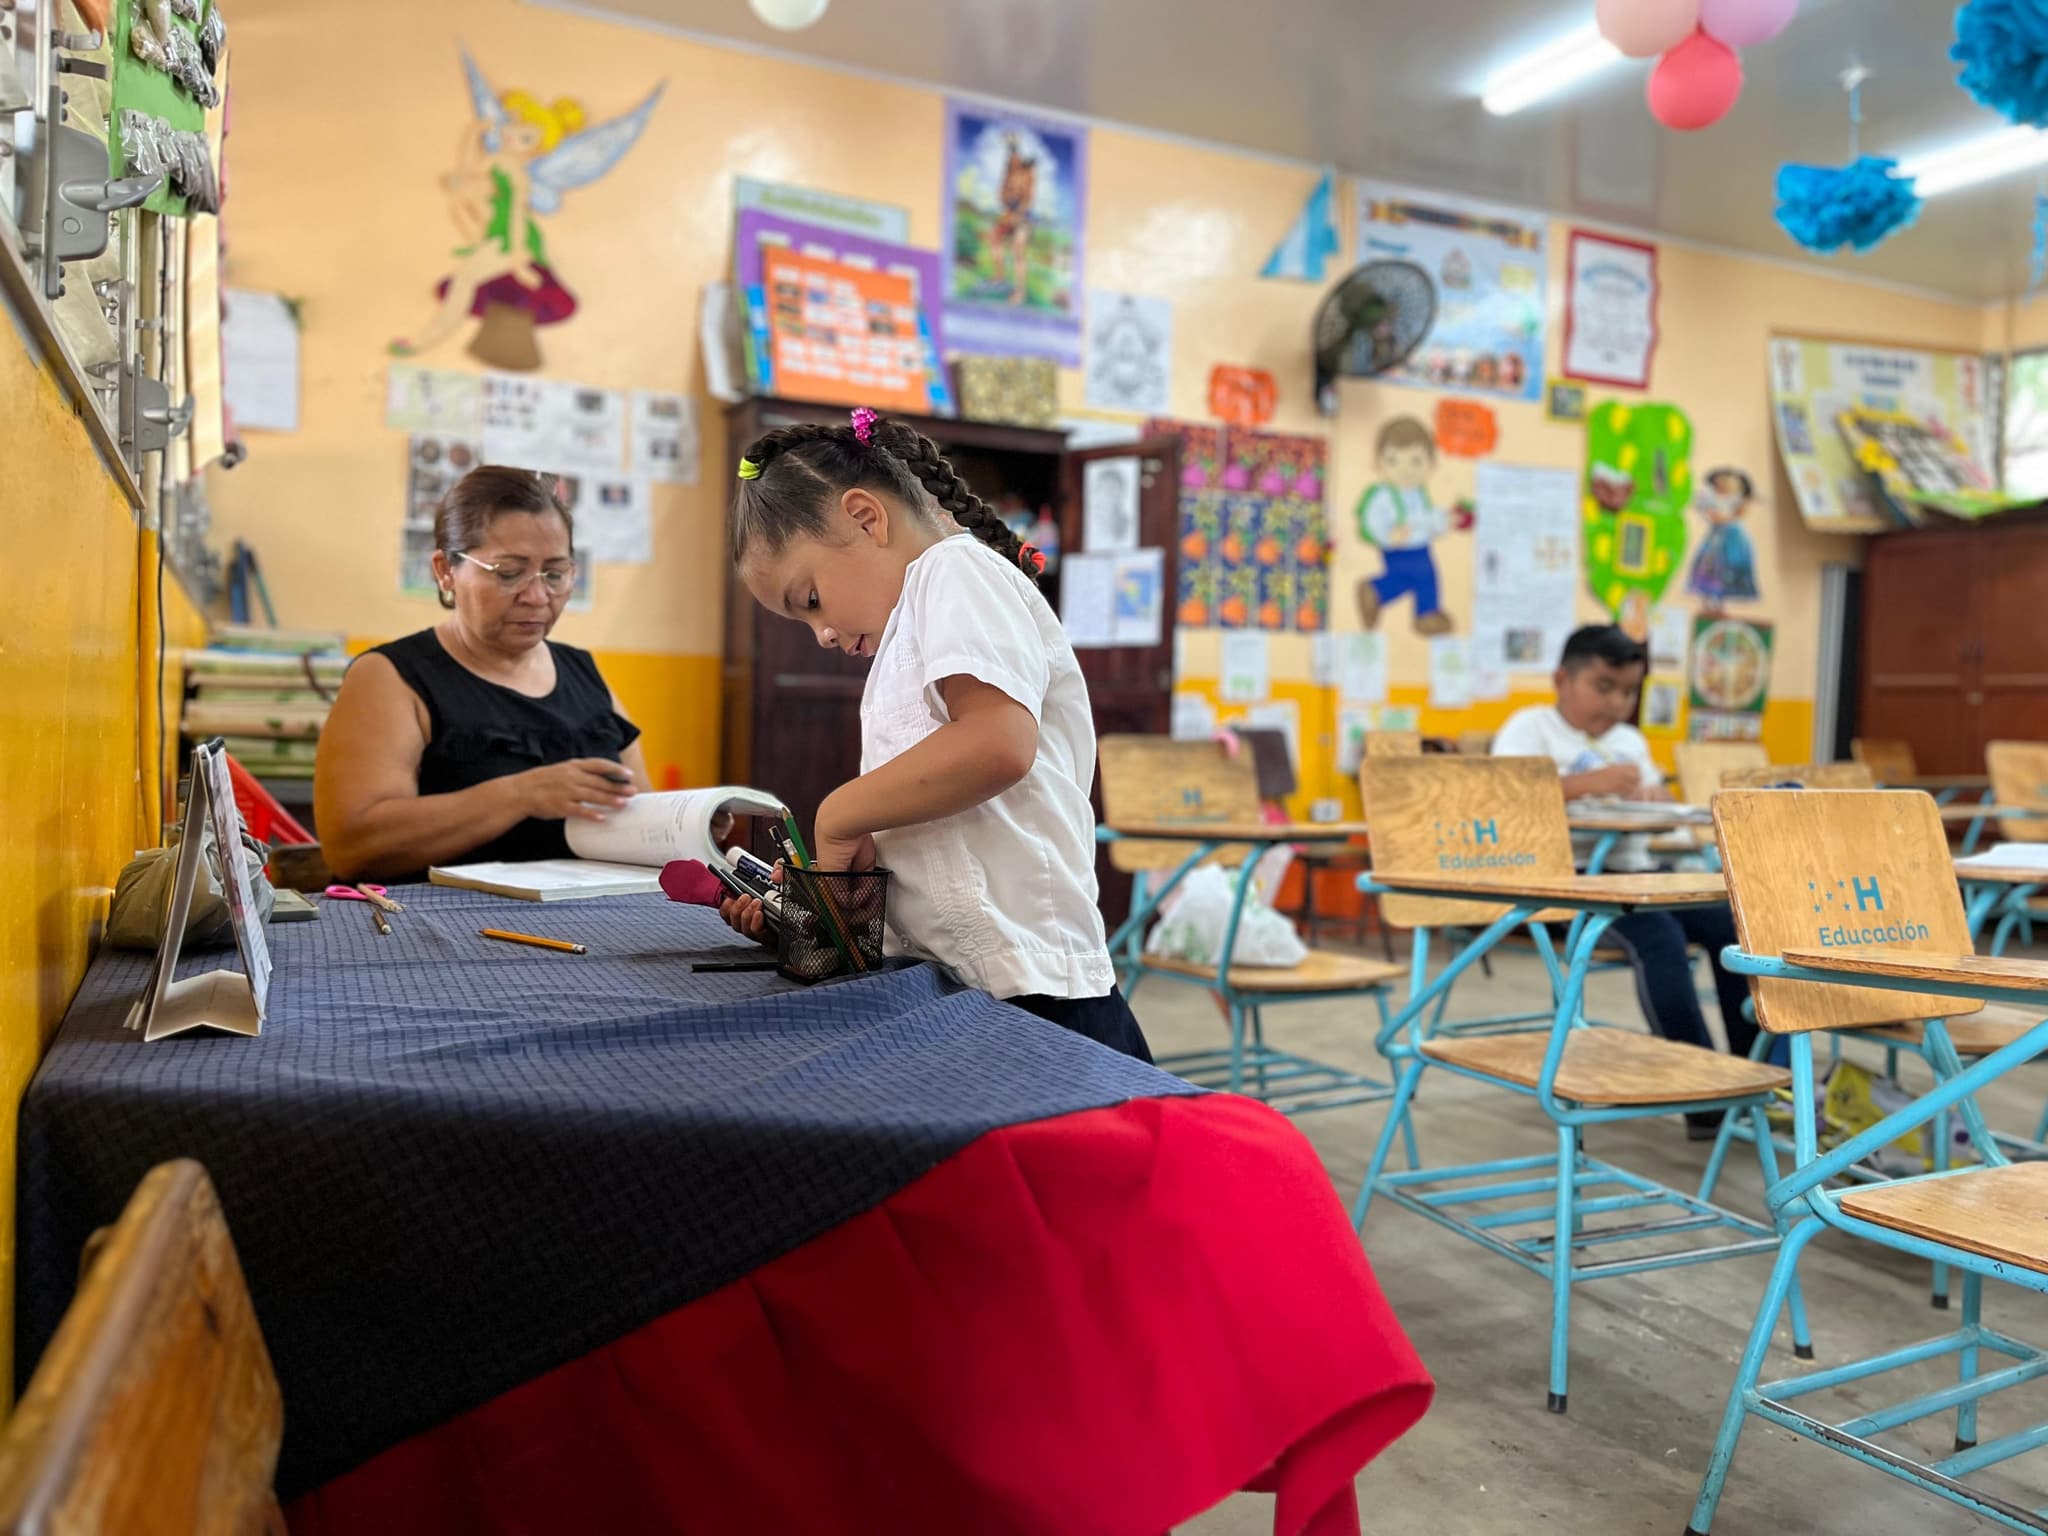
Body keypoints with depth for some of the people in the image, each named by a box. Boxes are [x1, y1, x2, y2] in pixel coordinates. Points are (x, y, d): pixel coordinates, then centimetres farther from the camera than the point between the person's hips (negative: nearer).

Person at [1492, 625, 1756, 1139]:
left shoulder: (1629, 740, 24)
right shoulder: (1530, 727, 3)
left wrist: (1654, 798, -9)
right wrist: (1588, 783, -26)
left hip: (1633, 870, 7)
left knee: (1735, 924, -15)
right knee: (1659, 935, -31)